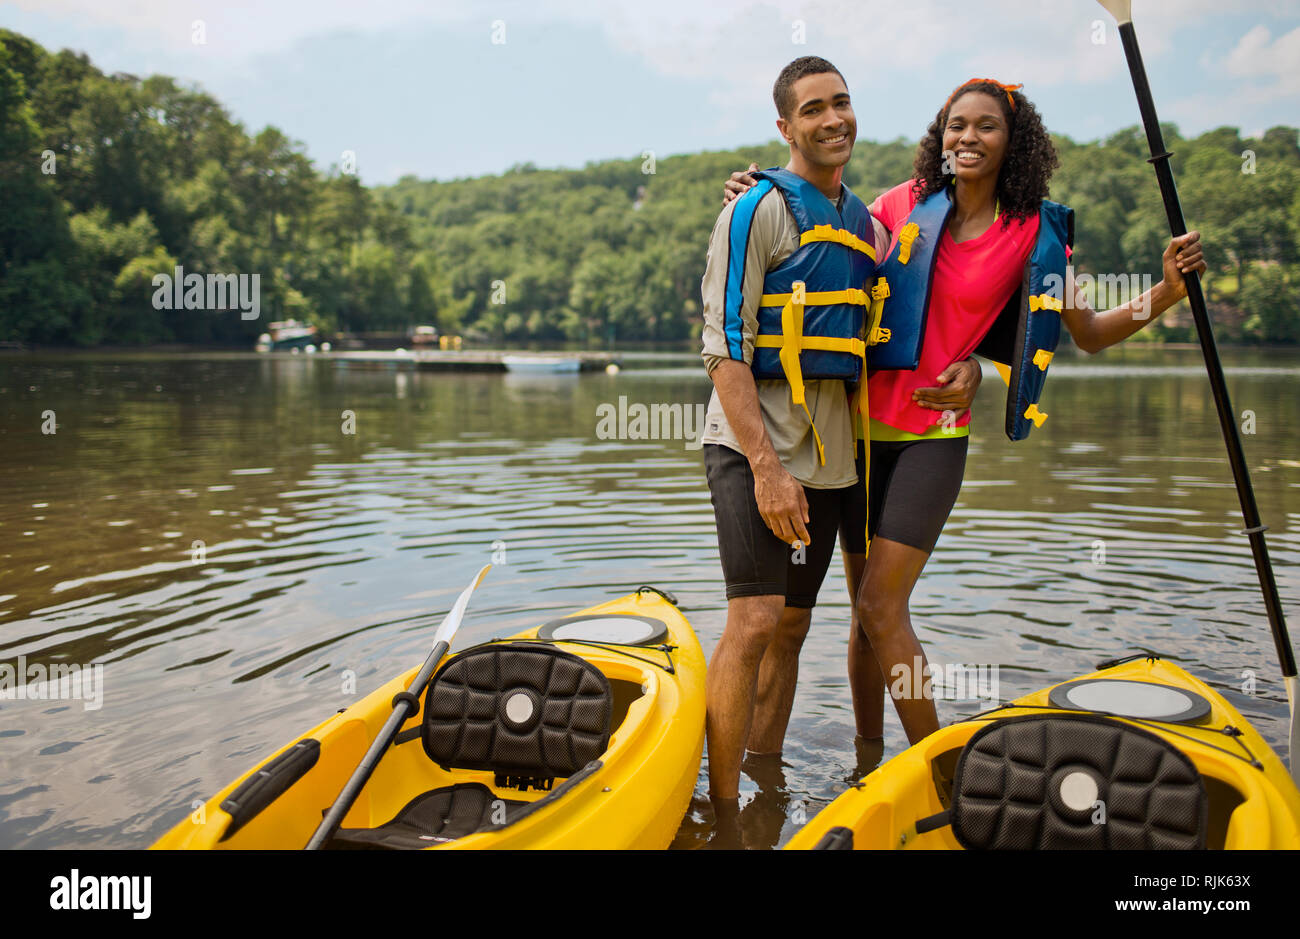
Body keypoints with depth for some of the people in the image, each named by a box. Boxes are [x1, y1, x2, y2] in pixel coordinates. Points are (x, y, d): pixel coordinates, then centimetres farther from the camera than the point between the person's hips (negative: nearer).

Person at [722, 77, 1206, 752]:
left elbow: (1090, 334, 6)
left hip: (937, 429, -3)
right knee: (866, 606, 10)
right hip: (864, 422, 3)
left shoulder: (1032, 233, -1)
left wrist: (1169, 290, -9)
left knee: (881, 607, -11)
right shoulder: (905, 205, 3)